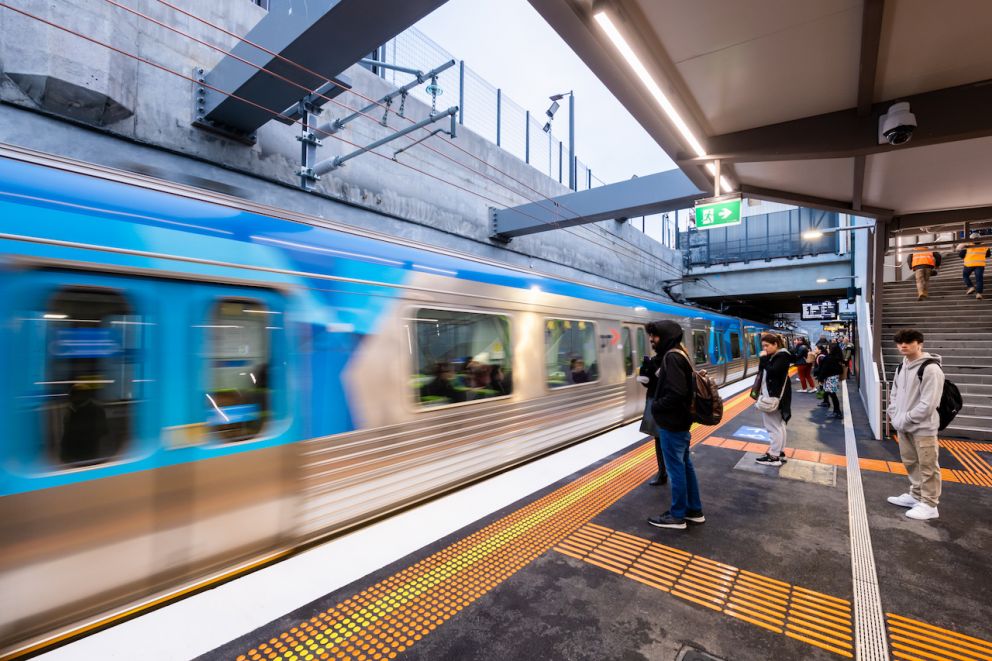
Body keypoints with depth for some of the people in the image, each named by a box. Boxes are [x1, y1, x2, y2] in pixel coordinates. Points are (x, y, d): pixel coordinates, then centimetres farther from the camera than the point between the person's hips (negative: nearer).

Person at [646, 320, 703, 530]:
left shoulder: (672, 357, -21)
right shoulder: (678, 354, 10)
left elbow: (676, 393, -28)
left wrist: (655, 406, -15)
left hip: (672, 423, -10)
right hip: (680, 420, 10)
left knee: (676, 468, 3)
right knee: (685, 465, 18)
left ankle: (677, 516, 17)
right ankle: (694, 510, 31)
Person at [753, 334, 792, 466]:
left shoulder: (783, 356, -13)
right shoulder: (771, 356, 13)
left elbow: (772, 371, -26)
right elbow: (762, 372, 14)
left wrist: (764, 359, -18)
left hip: (775, 396, -9)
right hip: (769, 395, 9)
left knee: (774, 426, -4)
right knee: (778, 425, 16)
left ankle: (774, 456, 2)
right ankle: (779, 452, 26)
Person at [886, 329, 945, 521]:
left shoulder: (931, 369, -16)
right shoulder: (901, 367, 9)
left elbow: (928, 404, -20)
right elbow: (894, 394, 15)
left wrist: (906, 419, -16)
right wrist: (895, 416, 3)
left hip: (923, 427, -8)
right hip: (904, 426, 8)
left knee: (928, 467, 3)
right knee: (910, 463, 19)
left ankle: (929, 505, 14)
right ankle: (915, 495, 33)